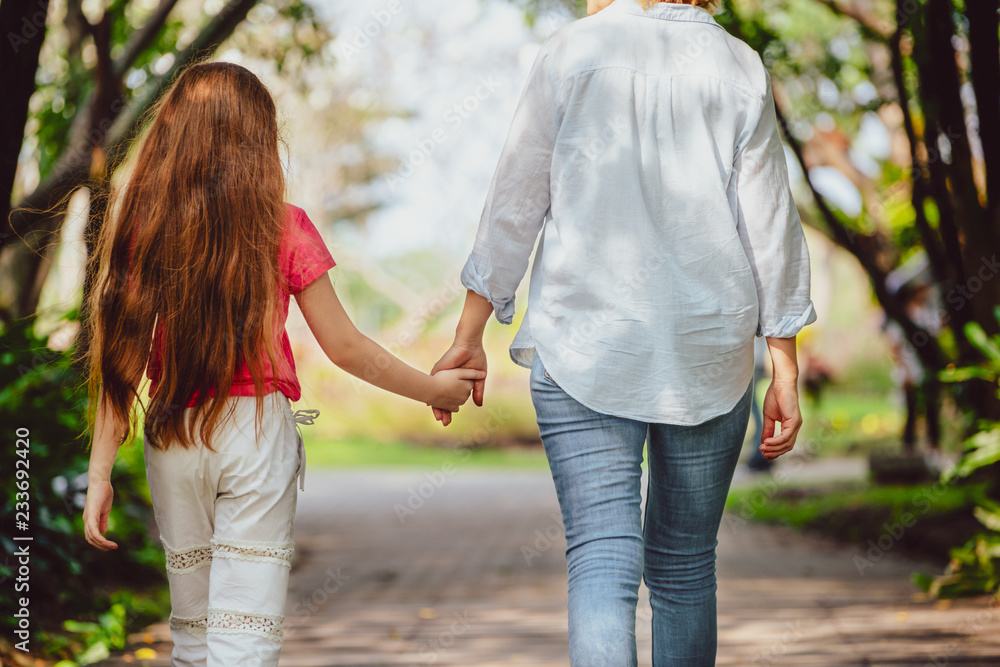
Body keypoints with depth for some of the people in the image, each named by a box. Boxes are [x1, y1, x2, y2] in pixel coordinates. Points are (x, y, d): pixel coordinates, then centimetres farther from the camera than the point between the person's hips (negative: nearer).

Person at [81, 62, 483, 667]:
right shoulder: (284, 229, -5)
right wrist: (434, 389, 12)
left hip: (172, 435, 3)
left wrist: (101, 471, 1)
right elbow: (344, 347, -2)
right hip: (256, 428, -3)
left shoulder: (139, 226, -1)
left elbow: (122, 357, -3)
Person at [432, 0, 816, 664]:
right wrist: (785, 372, 8)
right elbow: (771, 228, 4)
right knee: (685, 564, 14)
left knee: (602, 559, -8)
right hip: (709, 348, 2)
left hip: (585, 341, -2)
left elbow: (515, 204, 2)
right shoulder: (741, 68, 5)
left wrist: (469, 336, 8)